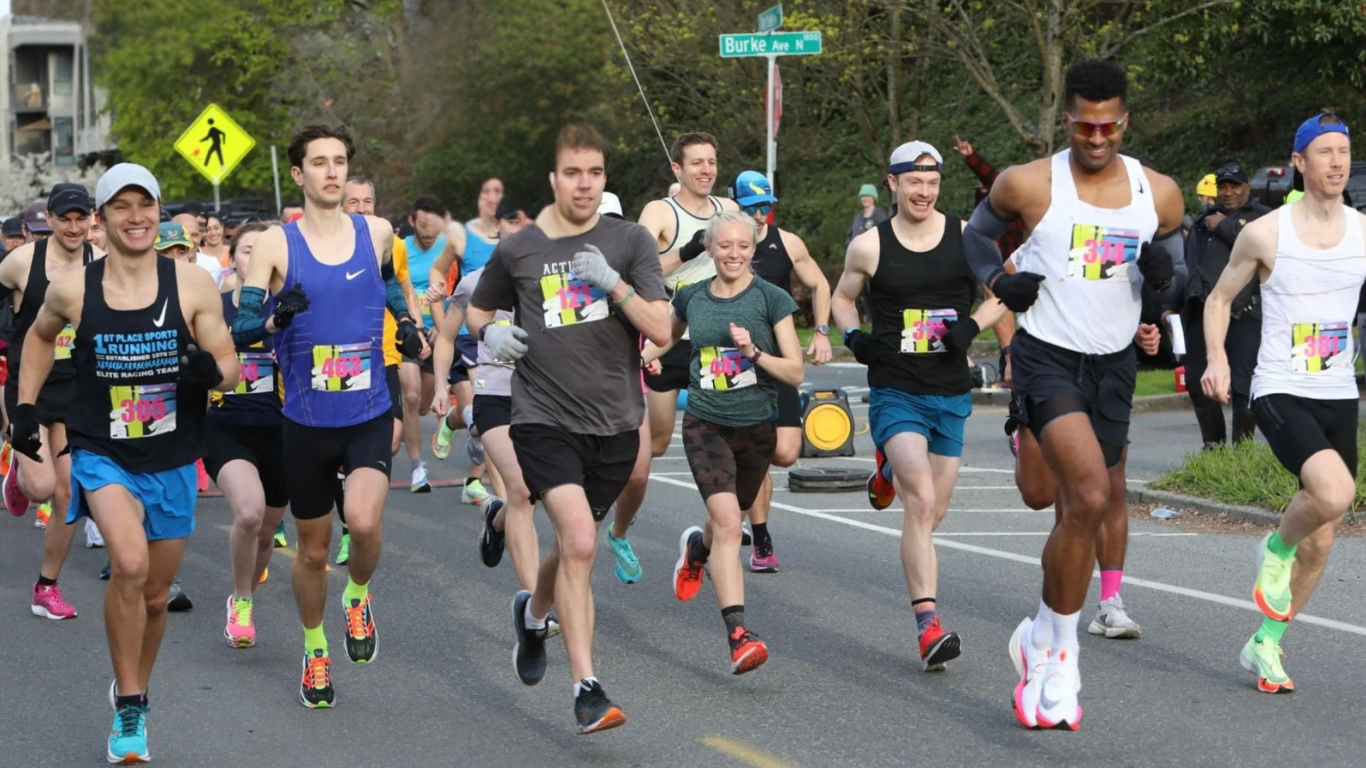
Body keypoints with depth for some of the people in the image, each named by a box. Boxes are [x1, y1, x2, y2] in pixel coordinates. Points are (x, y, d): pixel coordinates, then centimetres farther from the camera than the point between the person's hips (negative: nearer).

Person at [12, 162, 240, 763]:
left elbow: (229, 371, -4)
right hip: (101, 454, -2)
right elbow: (41, 336, 15)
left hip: (172, 462, 2)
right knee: (130, 563, -27)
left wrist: (209, 369, -26)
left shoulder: (192, 284, -9)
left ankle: (134, 695, 42)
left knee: (155, 595, 14)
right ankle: (129, 709, -12)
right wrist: (25, 405, 9)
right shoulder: (72, 290, -7)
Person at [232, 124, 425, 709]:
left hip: (370, 415, 0)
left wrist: (407, 322, 14)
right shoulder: (276, 245, -6)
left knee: (363, 522, -24)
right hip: (307, 420, 0)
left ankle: (358, 597, 9)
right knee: (313, 548, 11)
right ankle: (315, 653, 34)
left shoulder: (376, 233, 2)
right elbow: (240, 329, -11)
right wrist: (276, 317, -30)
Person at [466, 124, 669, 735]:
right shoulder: (518, 250, 2)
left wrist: (613, 283, -20)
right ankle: (586, 689, -17)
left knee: (574, 545, 16)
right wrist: (490, 333, -3)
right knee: (579, 542, -21)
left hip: (614, 425, 2)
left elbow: (661, 330, -7)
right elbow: (477, 311, 20)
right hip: (544, 420, -2)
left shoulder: (629, 242, 1)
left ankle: (533, 614, 51)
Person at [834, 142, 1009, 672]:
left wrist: (972, 325, -7)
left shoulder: (966, 238, 1)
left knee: (934, 511, 13)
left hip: (951, 394, 3)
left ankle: (889, 466, 48)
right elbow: (842, 297, 17)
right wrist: (853, 336, -3)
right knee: (921, 503, -20)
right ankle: (929, 627, -22)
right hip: (894, 391, -3)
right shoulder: (869, 246, 0)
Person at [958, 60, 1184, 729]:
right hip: (1045, 355, -5)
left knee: (1081, 511, 12)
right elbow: (978, 234, 13)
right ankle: (1062, 656, -12)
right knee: (1090, 494, -24)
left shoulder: (1159, 194, 3)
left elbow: (1165, 289, 14)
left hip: (1113, 365, 5)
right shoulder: (1027, 185, -6)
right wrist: (996, 280, -7)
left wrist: (1161, 275, -10)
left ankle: (1042, 641, 33)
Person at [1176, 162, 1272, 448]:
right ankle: (1213, 445, 21)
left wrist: (1224, 227, -7)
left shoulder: (1262, 217, 6)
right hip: (1203, 311, 6)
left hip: (1244, 314, -6)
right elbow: (1187, 265, 28)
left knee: (1244, 386, -10)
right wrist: (1174, 306, 24)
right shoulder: (1204, 220, 24)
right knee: (1197, 382, 6)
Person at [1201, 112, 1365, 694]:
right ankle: (1276, 551, 1)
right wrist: (1217, 359, -8)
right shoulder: (1265, 234, -5)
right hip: (1280, 393, -5)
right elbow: (1220, 297, 7)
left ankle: (1265, 646, 26)